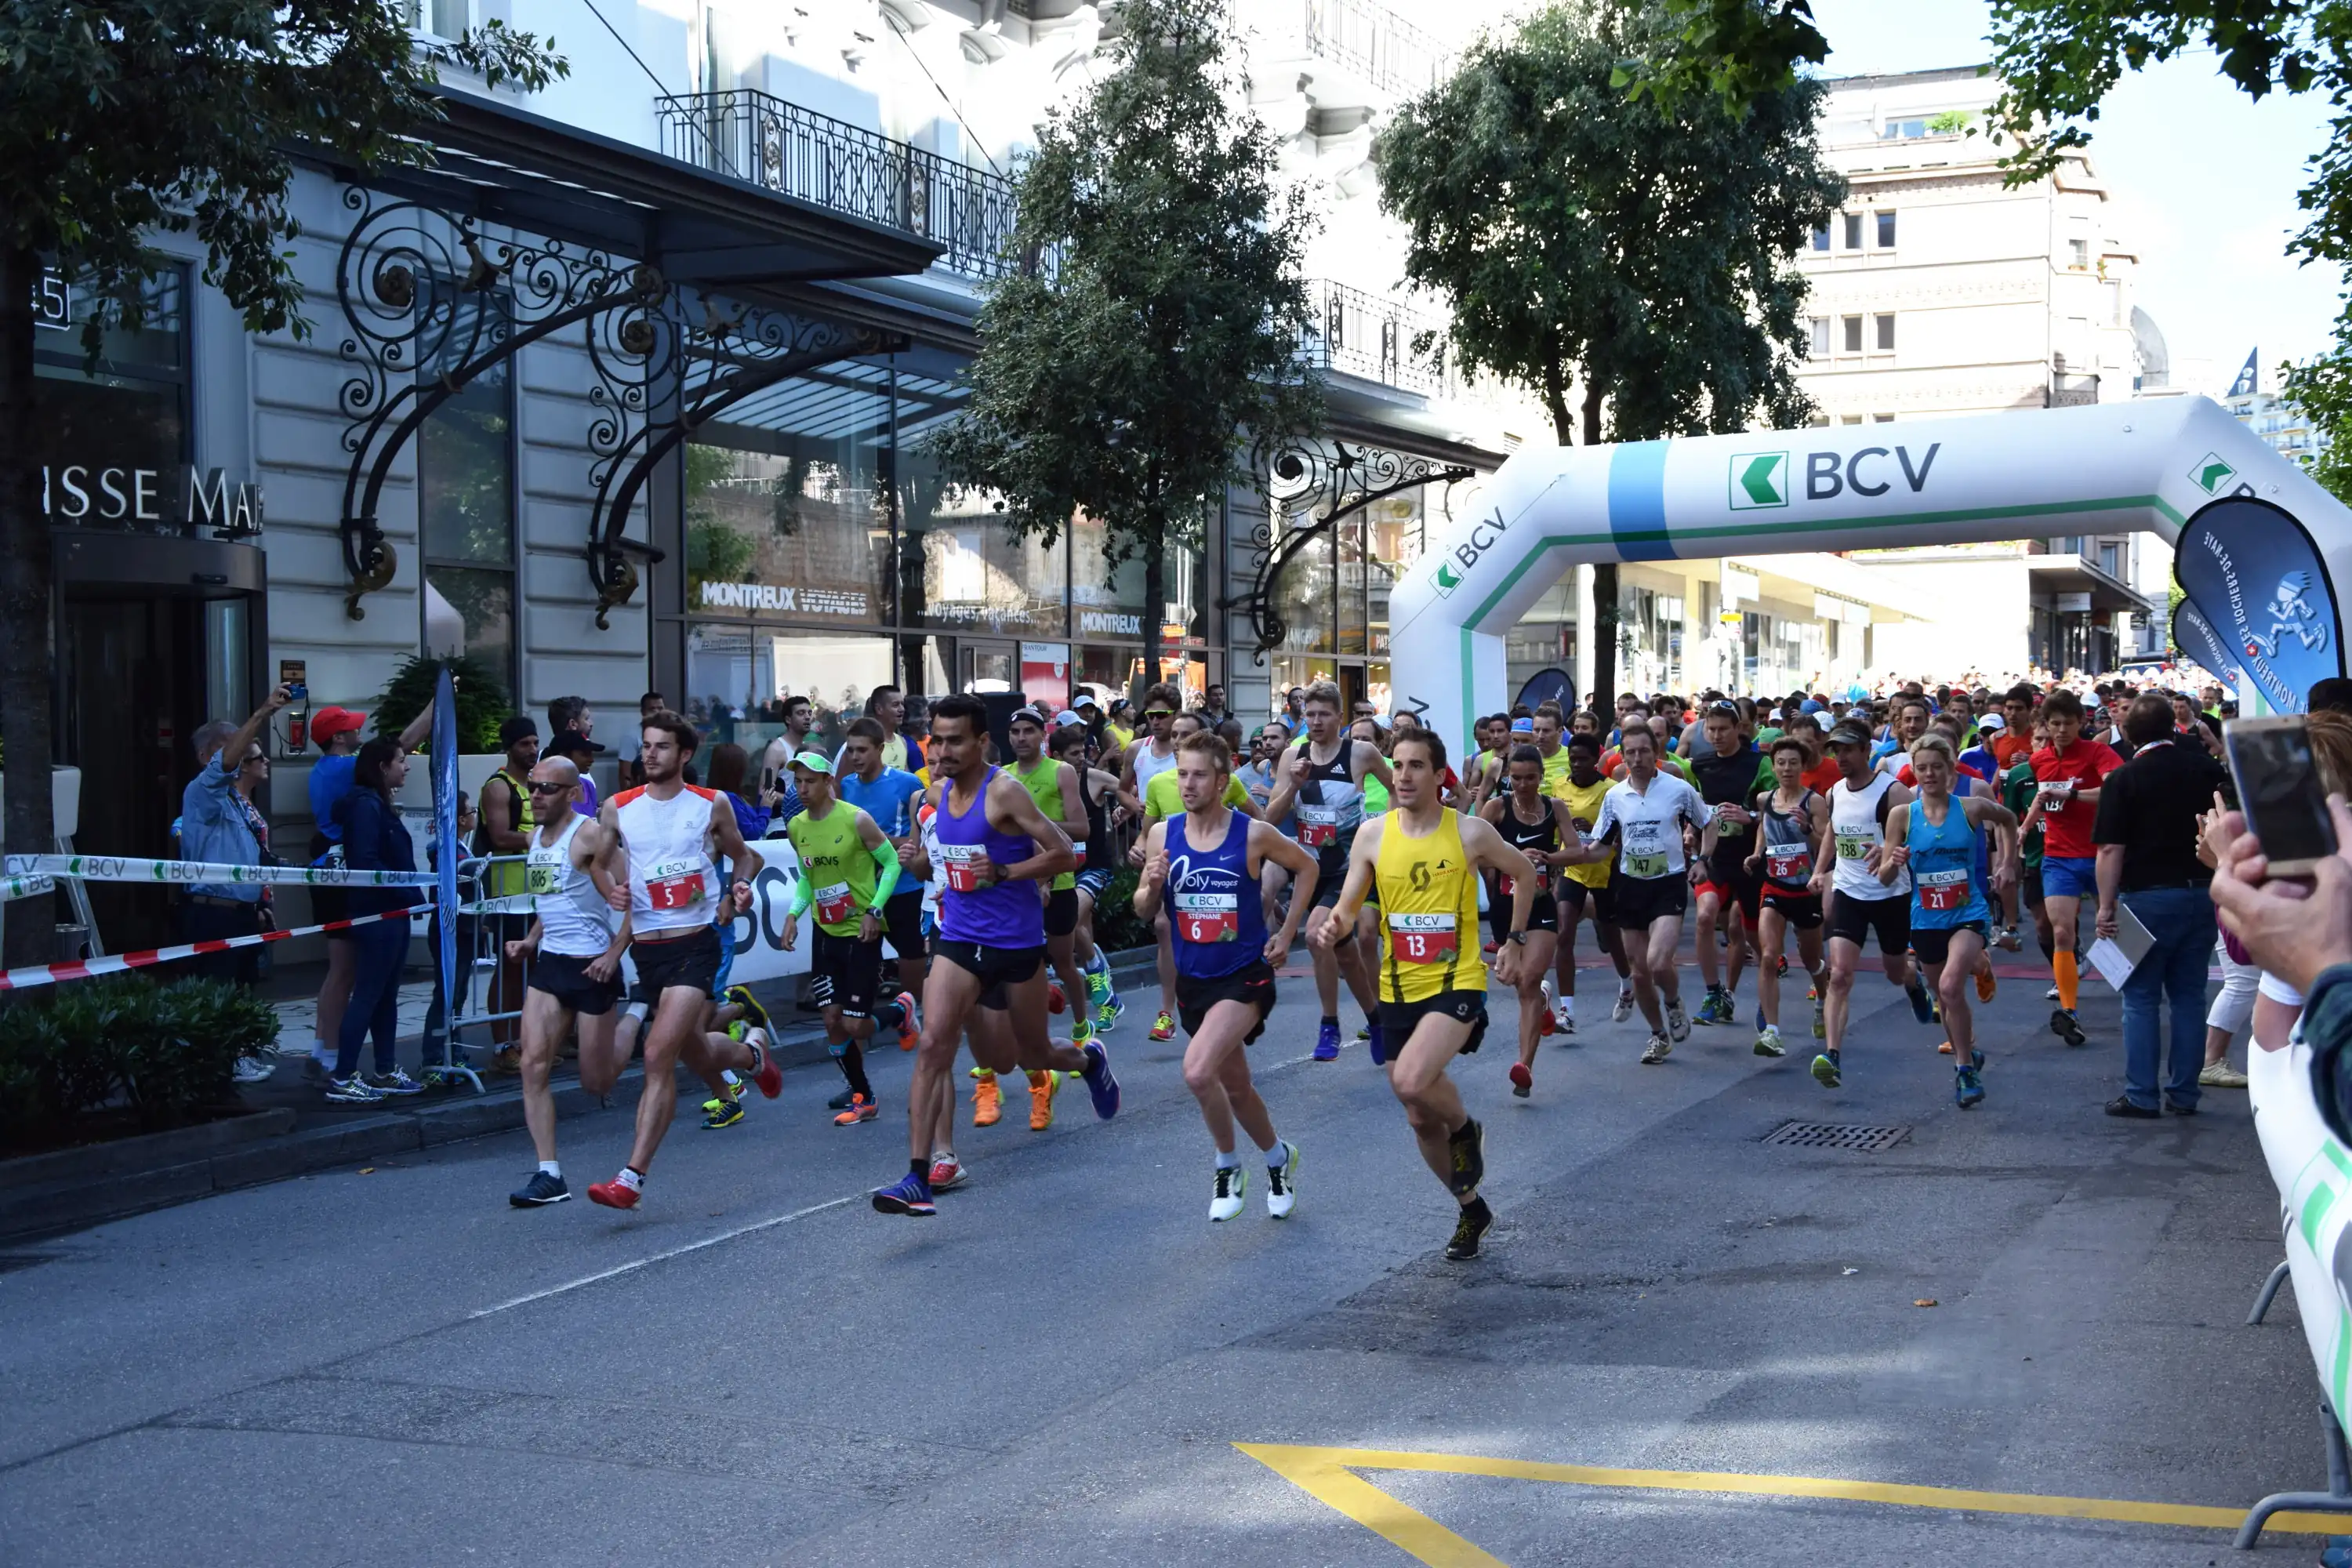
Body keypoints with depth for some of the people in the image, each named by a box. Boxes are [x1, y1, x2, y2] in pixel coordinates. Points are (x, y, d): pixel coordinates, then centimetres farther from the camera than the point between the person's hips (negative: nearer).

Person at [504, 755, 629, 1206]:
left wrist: (614, 953, -21)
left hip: (592, 967, -7)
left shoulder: (591, 836, -13)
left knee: (597, 1082, 4)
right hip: (548, 964, 7)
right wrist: (531, 940, 10)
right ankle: (549, 1175, -6)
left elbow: (634, 896, -14)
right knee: (533, 1065, -9)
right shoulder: (536, 838, 12)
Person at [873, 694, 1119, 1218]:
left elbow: (1064, 855, -17)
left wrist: (1002, 873, -22)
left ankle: (1089, 1060, 50)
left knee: (1033, 1054, 14)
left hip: (1016, 942, -4)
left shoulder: (1004, 792, -16)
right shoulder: (938, 793, 4)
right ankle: (917, 1179, -9)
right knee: (933, 1046, -13)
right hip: (959, 939, 4)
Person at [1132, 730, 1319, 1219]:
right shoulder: (1162, 834, -4)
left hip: (1245, 975, -5)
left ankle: (1228, 1166, 0)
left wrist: (1287, 932, 2)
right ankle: (1278, 1157, 44)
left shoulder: (1253, 834, -12)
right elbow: (1144, 910, 4)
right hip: (1192, 979, 5)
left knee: (1198, 1072, -24)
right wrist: (1153, 885, -17)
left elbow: (1306, 867, 6)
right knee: (1234, 1086, 18)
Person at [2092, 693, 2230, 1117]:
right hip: (2202, 892, 4)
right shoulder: (2209, 769, 3)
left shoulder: (2123, 780, -10)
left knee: (2141, 998, 4)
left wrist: (2106, 907, -9)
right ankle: (2183, 1094, 13)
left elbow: (2111, 850, -14)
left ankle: (2141, 1095, 4)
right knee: (2189, 995, 10)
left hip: (2147, 896, -4)